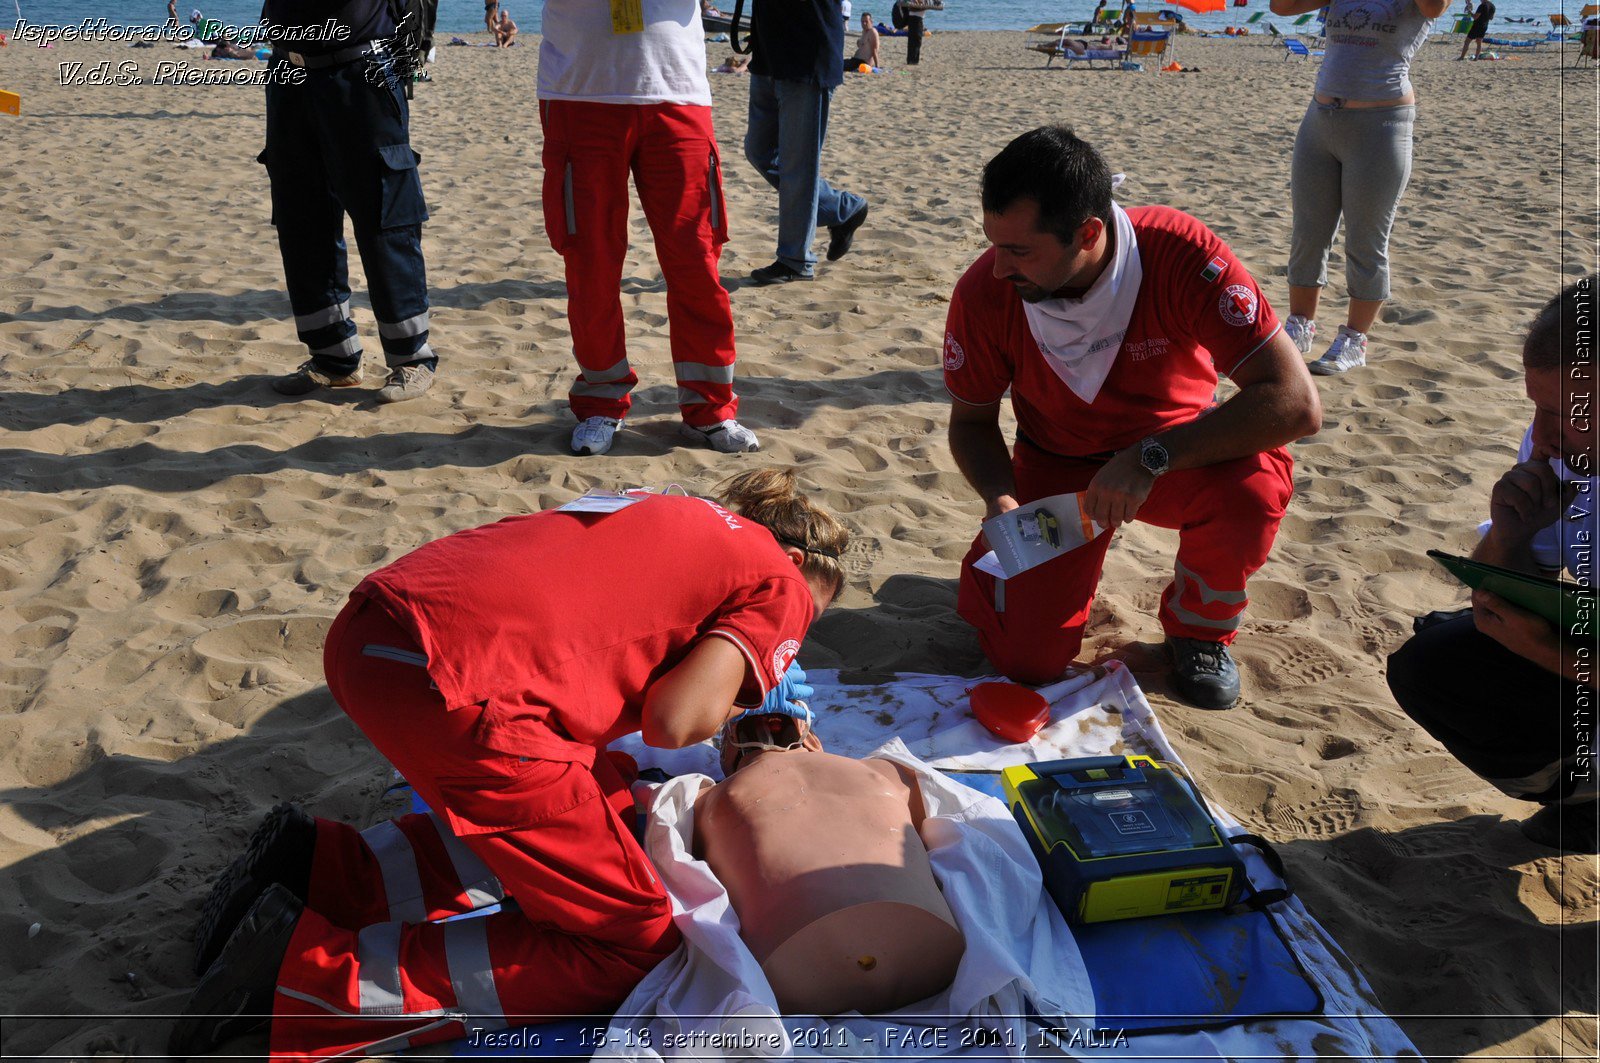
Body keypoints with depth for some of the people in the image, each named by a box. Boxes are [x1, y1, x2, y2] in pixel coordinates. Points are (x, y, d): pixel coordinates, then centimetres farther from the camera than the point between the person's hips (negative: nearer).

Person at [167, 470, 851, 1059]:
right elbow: (671, 724, -3)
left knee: (602, 812, 26)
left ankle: (315, 865, 17)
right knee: (631, 942, 5)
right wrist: (743, 698, 19)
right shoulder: (781, 584, 9)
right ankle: (309, 975, -2)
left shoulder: (661, 513, 32)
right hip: (463, 687, -9)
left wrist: (737, 692, 36)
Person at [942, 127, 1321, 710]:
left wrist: (1150, 458, -37)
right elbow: (971, 421, -3)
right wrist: (1000, 501, -23)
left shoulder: (1180, 253, -29)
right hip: (1057, 465, 1)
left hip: (1171, 457, 0)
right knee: (1029, 660, -14)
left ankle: (1199, 625, -1)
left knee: (1251, 486, -35)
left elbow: (1297, 404, -32)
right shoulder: (984, 294, -22)